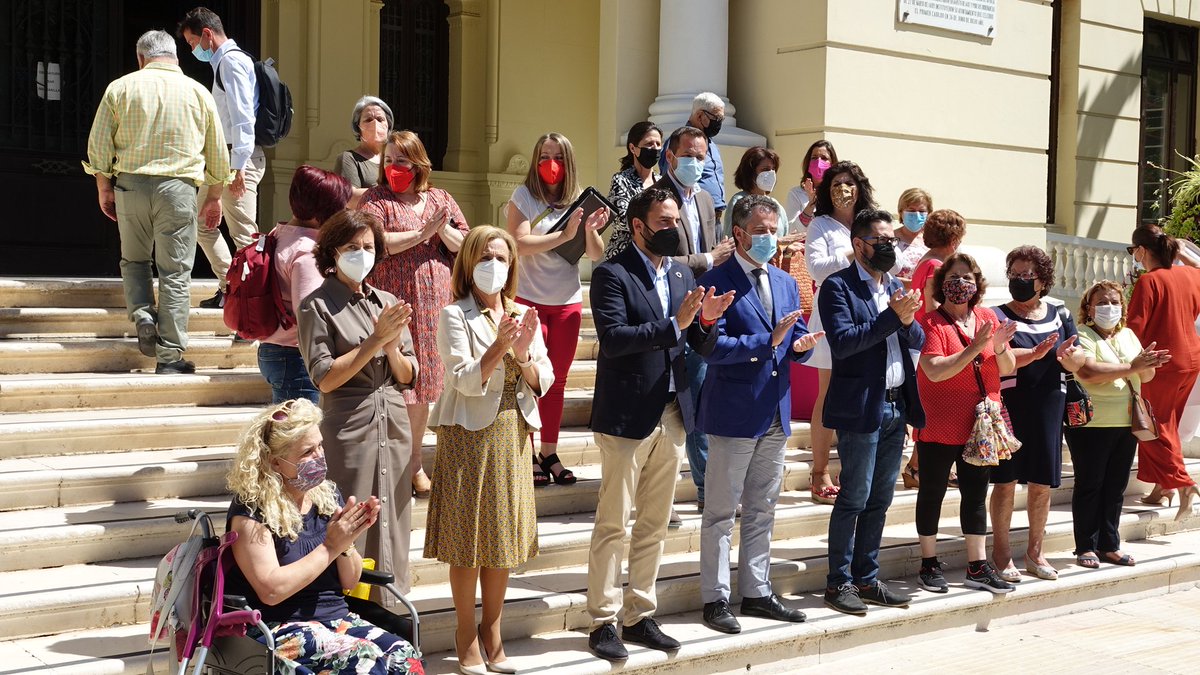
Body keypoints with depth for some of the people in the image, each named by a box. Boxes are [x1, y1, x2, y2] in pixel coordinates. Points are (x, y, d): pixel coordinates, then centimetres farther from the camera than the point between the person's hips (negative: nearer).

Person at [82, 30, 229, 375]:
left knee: (134, 259, 22)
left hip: (131, 183, 1)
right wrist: (214, 197, 20)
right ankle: (170, 355, 2)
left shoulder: (120, 88, 5)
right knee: (175, 271, 2)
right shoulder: (198, 93, 8)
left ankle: (142, 316, -1)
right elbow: (217, 153, 12)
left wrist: (104, 187, 11)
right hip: (178, 187, -1)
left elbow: (98, 144, 2)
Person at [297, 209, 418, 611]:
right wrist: (375, 340, -14)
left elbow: (409, 376, 12)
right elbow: (325, 379, -11)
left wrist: (392, 346, -9)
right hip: (349, 432, -5)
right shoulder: (318, 305, -2)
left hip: (394, 429, 5)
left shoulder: (387, 303, 13)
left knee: (393, 533, 8)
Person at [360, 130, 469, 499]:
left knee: (423, 387, 9)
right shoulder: (376, 198, 2)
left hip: (433, 304, 4)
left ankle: (414, 463, 20)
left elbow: (466, 246, 10)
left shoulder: (441, 199, 14)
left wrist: (444, 229, -9)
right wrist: (423, 233, -14)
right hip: (391, 302, -4)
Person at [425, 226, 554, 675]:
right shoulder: (455, 316, -5)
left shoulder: (524, 316, 9)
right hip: (469, 433, -5)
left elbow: (543, 382, 4)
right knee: (467, 538, 0)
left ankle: (492, 631, 21)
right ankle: (467, 637, 11)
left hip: (512, 434, 5)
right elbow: (465, 381, -14)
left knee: (504, 536, 9)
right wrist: (500, 346, -25)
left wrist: (524, 354, -14)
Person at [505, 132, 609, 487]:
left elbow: (597, 255, 2)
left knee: (557, 380, 9)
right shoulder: (523, 196, -4)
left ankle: (549, 453, 17)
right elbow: (520, 244, -17)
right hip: (528, 298, -3)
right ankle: (527, 454, 6)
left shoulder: (578, 200, 4)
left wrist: (591, 230, -18)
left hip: (568, 301, 4)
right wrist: (564, 234, -22)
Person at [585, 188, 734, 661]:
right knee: (612, 524, 0)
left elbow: (701, 347, 11)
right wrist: (674, 324, -26)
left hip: (672, 413, 7)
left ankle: (640, 616, 22)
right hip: (627, 415, -7)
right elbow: (614, 338, -22)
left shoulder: (683, 275, 11)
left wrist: (707, 320, -10)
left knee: (655, 524, 12)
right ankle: (603, 621, 8)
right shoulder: (611, 275, -9)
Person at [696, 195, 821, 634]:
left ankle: (756, 593, 24)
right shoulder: (718, 282, -10)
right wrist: (769, 340, -25)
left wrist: (800, 346, -10)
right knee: (721, 511, 1)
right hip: (732, 412, -7)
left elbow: (795, 344, 14)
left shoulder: (786, 283, 12)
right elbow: (712, 348, -19)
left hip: (775, 412, 7)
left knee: (762, 510, 14)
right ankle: (715, 599, 8)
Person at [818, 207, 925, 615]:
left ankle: (867, 579, 19)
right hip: (861, 407, -7)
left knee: (880, 499, 11)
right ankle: (839, 582, 5)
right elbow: (842, 341, -19)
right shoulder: (838, 287, -8)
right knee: (855, 498, -4)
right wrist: (892, 316, -22)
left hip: (896, 407, 7)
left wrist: (908, 321, -9)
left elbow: (918, 341, 12)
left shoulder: (896, 287, 16)